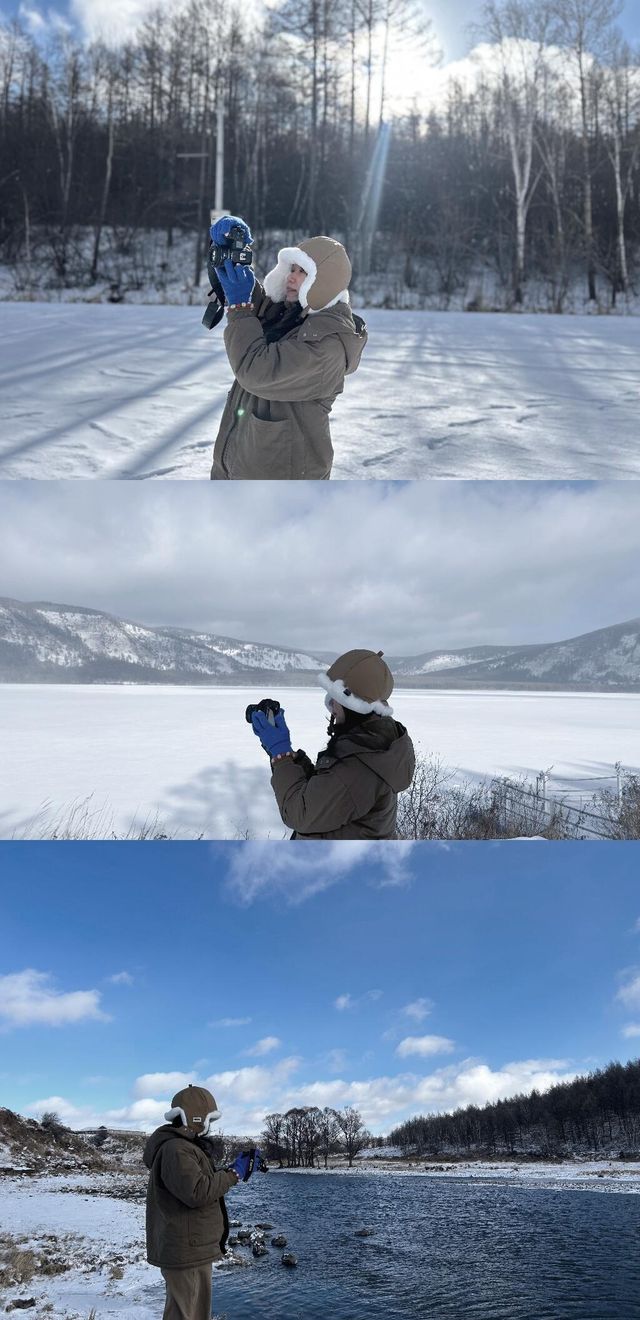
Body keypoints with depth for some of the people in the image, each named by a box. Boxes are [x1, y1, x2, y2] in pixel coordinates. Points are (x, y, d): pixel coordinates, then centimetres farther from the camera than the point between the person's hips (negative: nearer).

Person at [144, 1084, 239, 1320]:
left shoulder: (186, 1147, 16)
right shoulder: (175, 1150, -21)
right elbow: (197, 1192, -31)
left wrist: (228, 1174, 11)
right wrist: (233, 1174, -20)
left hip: (194, 1249, 11)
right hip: (184, 1252, -11)